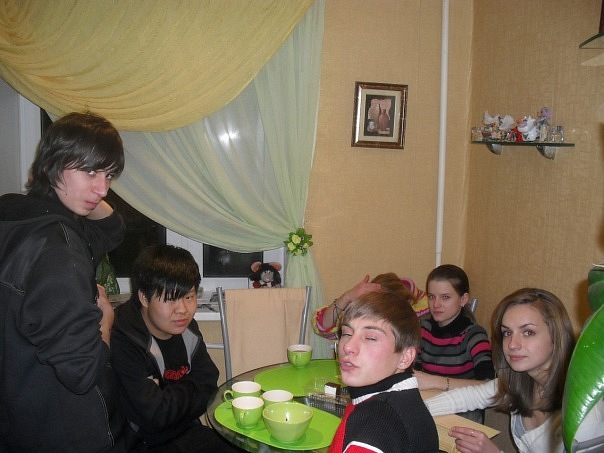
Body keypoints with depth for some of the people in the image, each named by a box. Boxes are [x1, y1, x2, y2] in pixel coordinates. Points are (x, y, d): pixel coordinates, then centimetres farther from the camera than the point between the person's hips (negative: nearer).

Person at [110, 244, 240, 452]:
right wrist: (188, 390, -9)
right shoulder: (122, 343, -23)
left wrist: (168, 395, -16)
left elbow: (208, 389, 0)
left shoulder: (186, 328, 2)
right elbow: (154, 415, -25)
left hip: (189, 434, 8)